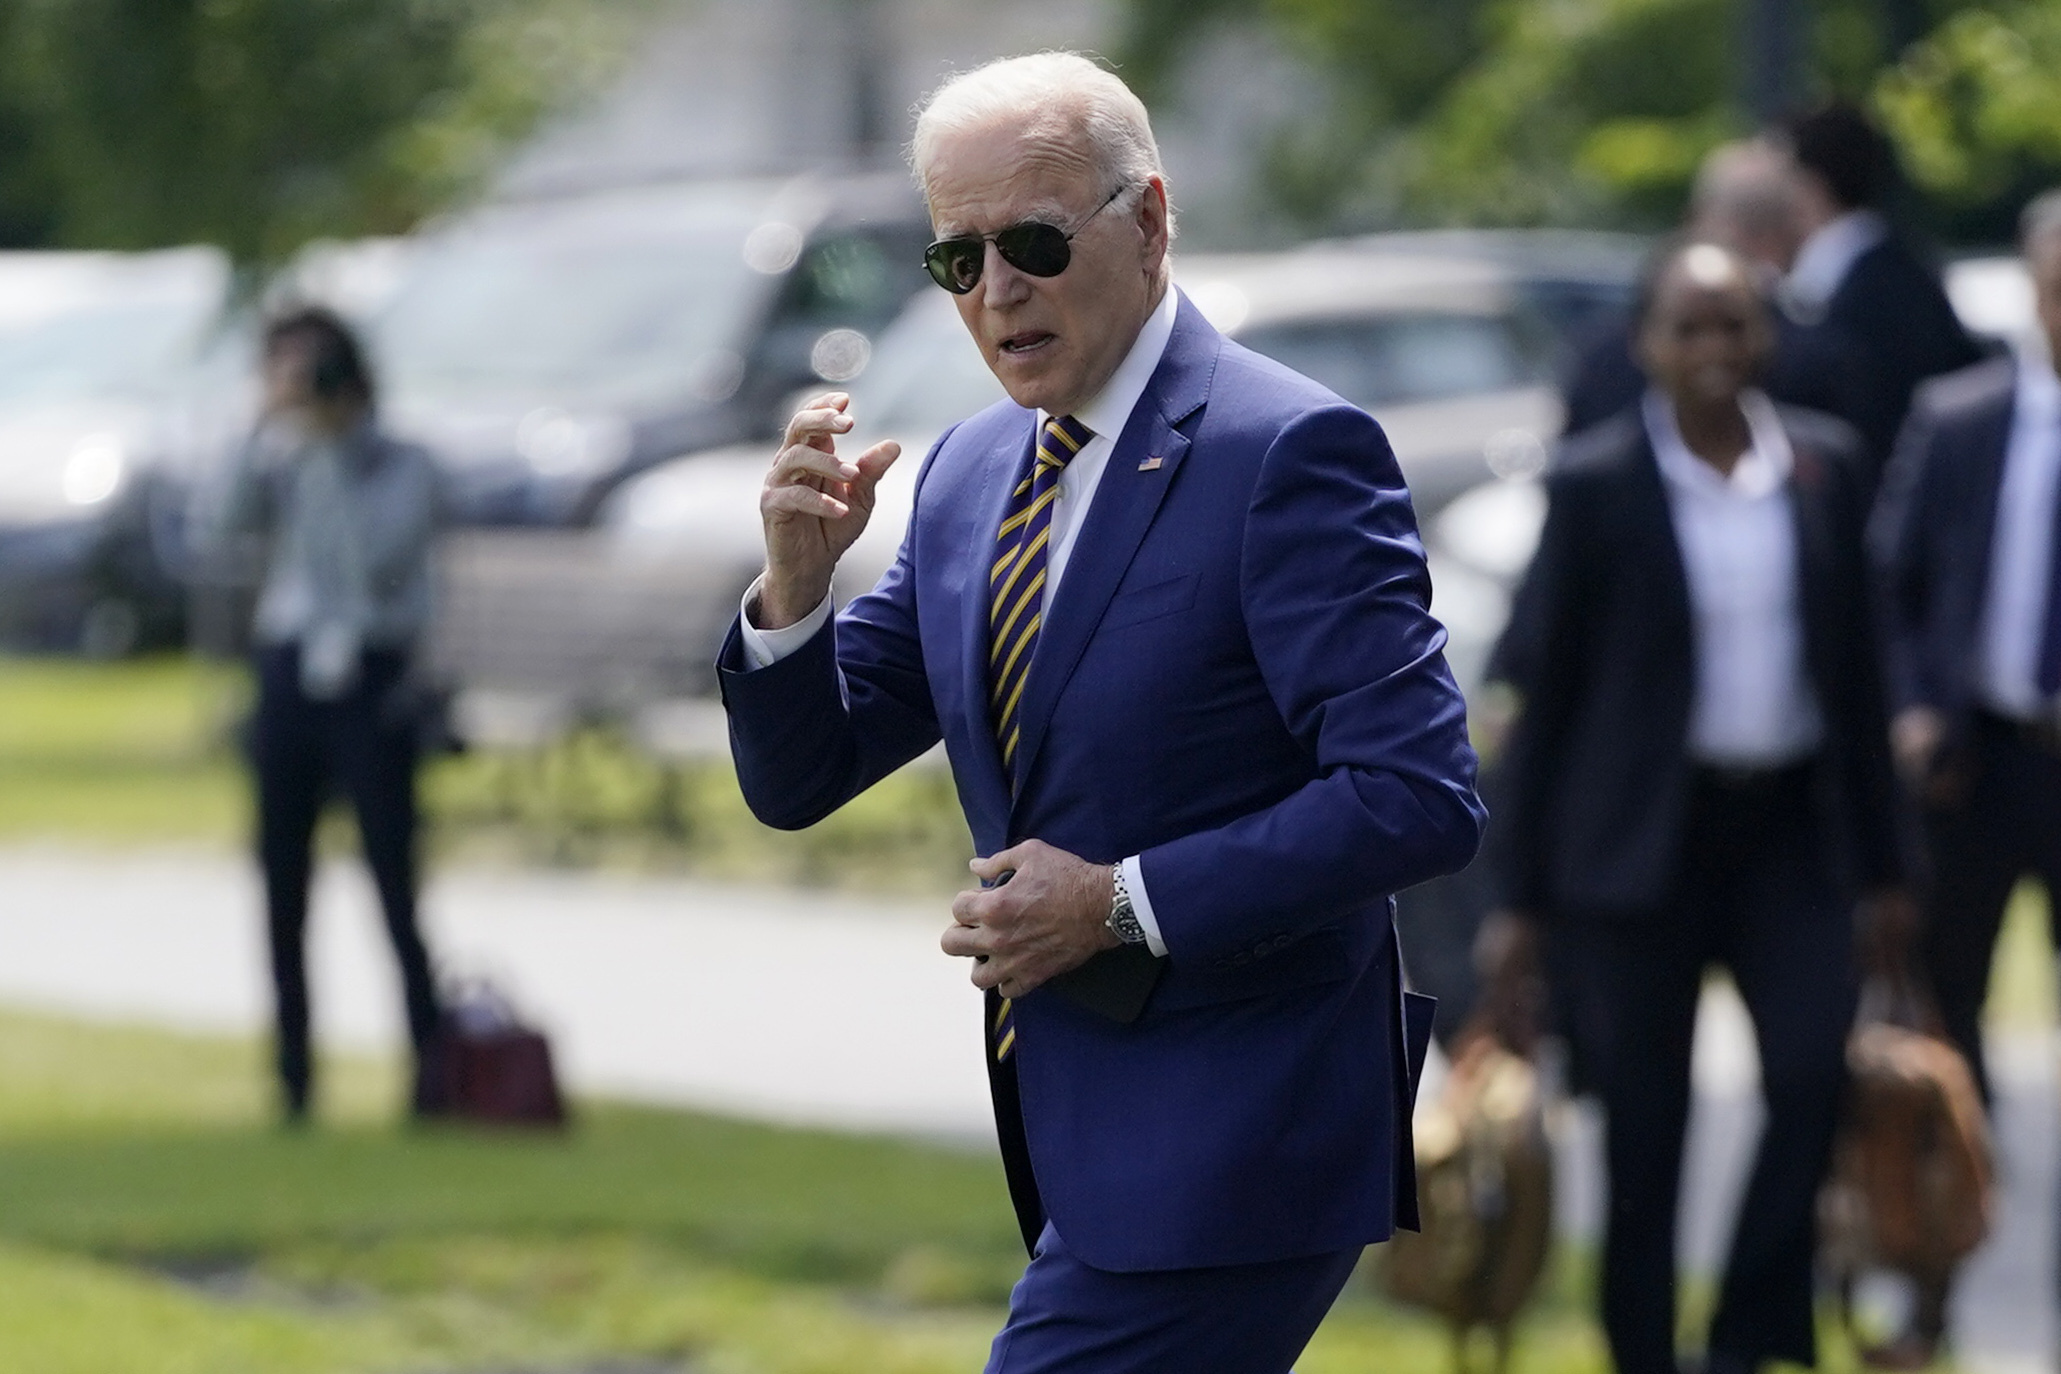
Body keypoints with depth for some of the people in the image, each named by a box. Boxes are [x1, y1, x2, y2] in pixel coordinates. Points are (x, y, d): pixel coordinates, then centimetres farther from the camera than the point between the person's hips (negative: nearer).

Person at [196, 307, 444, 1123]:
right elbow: (221, 527, -7)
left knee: (394, 884, -9)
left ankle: (432, 1075, -8)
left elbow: (375, 550, -17)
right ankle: (293, 1080, 8)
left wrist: (331, 443, -13)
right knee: (283, 886, 3)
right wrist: (270, 429, -13)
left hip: (370, 684, -4)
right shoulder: (283, 465, 11)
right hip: (288, 677, 4)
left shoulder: (400, 467, 1)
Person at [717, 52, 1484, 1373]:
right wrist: (797, 581, -8)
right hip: (1079, 1127, 9)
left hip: (1227, 1151, -8)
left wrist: (1126, 905, -21)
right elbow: (798, 779, 11)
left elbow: (1421, 796, -20)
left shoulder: (1287, 452, -14)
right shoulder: (971, 473, 10)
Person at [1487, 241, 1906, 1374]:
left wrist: (1877, 859, 9)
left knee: (1815, 1069, -13)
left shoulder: (1825, 466, 5)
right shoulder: (1595, 485, -5)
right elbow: (1543, 687, -3)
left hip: (1789, 824, 3)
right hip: (1642, 837, -3)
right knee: (1643, 1122, 0)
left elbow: (1855, 665, 10)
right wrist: (1523, 891, -4)